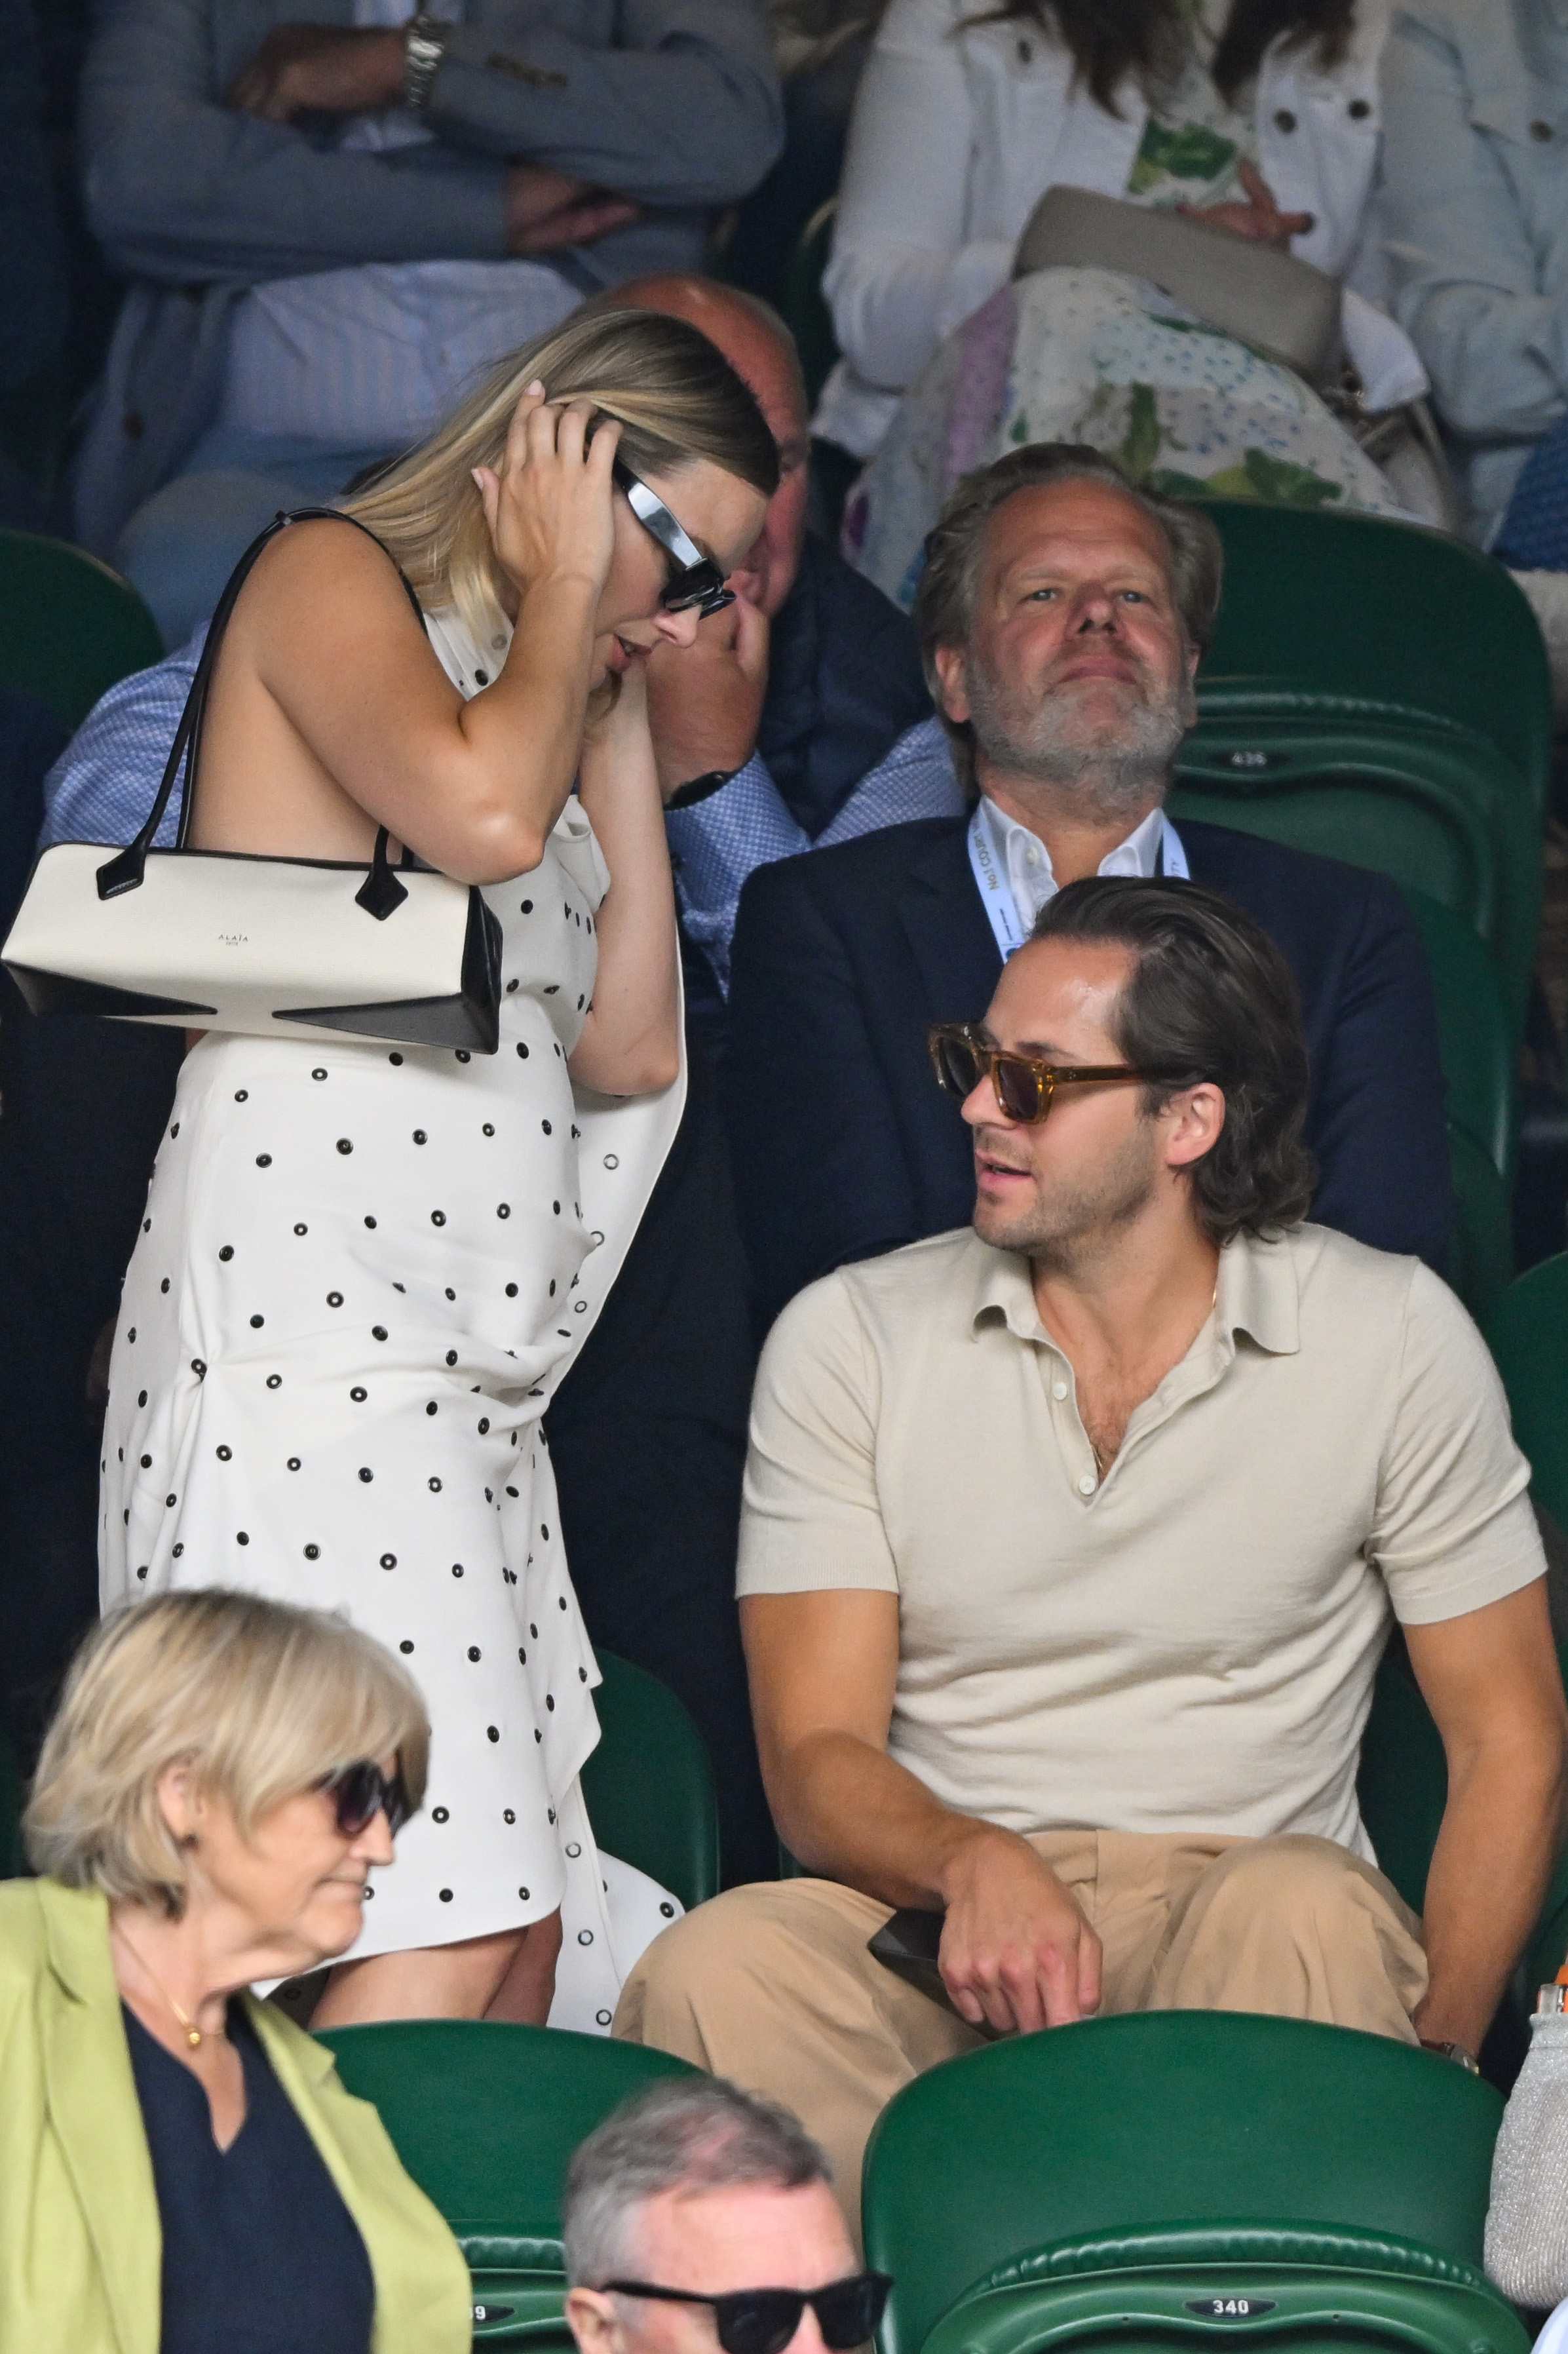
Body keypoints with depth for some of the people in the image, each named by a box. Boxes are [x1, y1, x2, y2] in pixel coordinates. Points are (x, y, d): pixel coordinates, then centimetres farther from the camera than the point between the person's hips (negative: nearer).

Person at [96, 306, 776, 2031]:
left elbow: (627, 1052, 19)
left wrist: (620, 720, 20)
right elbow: (482, 816, -19)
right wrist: (557, 595, 0)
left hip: (463, 1372, 9)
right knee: (442, 1936, -20)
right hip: (302, 1334, -9)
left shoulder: (534, 691, 27)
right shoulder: (330, 581, 2)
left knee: (523, 1948, -1)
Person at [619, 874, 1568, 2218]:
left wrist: (1428, 2061, -10)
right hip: (939, 1928, 1)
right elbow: (816, 1756, 0)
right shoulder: (848, 1339, 4)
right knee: (719, 1974, -32)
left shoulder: (1391, 1339, 3)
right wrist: (970, 1861, -24)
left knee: (1306, 1917, -36)